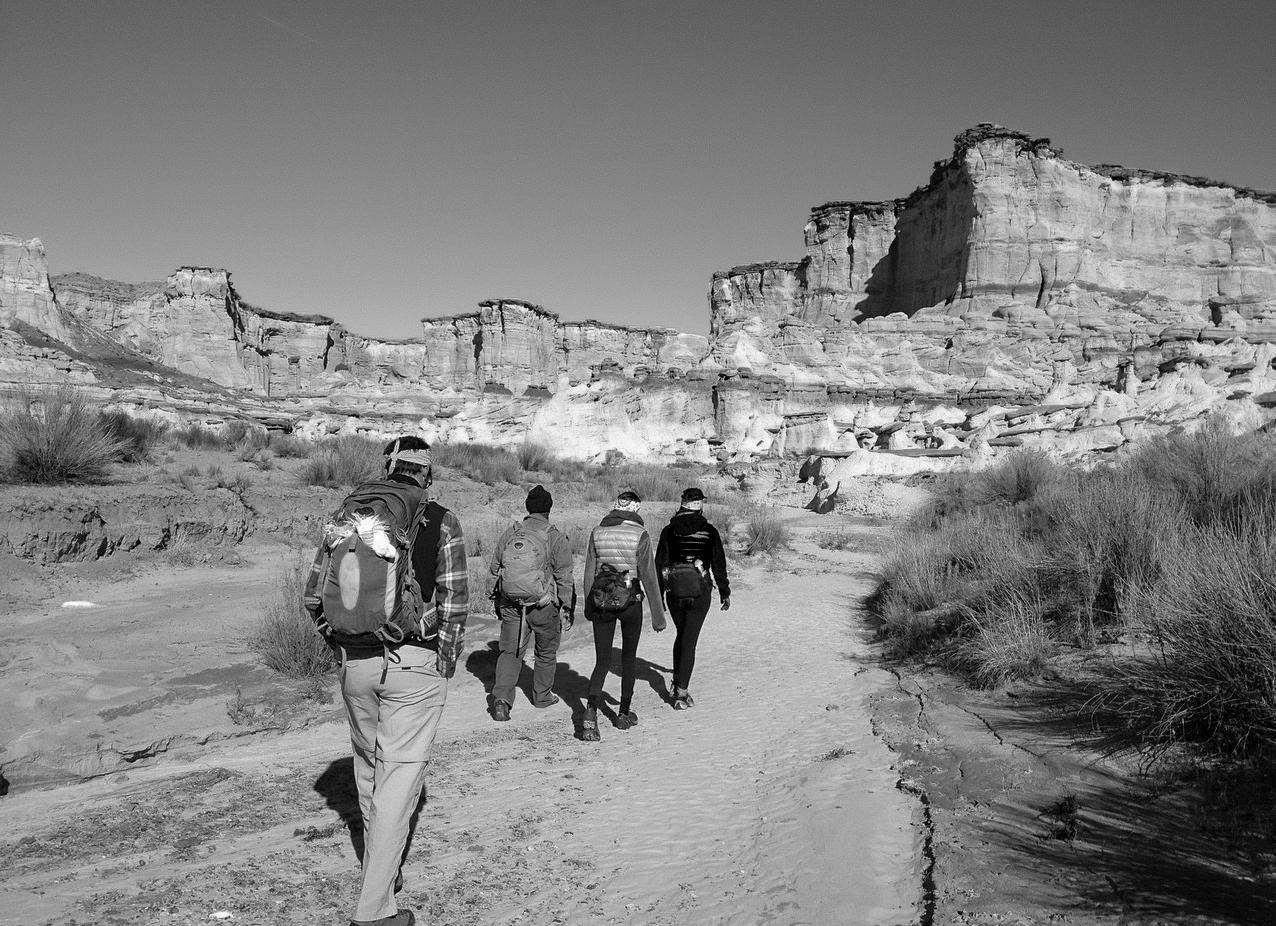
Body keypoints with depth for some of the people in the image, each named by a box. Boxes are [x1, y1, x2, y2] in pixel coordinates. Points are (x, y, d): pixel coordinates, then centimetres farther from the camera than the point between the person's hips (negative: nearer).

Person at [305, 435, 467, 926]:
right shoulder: (442, 523, -5)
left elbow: (314, 595, 4)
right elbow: (454, 603, -6)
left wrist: (341, 646, 16)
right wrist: (447, 663, 7)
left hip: (356, 663, 4)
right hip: (416, 664, -4)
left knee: (368, 765, 21)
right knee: (400, 775, 2)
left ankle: (381, 867, 39)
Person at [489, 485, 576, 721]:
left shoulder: (509, 533, 1)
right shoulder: (556, 538, -11)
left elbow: (495, 568, 9)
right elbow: (565, 578, -10)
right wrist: (568, 611, -3)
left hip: (510, 604, 3)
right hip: (544, 605, -2)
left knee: (510, 651, 8)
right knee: (546, 652, 18)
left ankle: (501, 699, -7)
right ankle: (542, 696, 31)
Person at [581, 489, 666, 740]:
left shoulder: (597, 532, 1)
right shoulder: (640, 535, -10)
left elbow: (589, 573, 6)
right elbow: (649, 577, -9)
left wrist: (589, 606, 18)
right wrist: (658, 615, -3)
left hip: (601, 602, 2)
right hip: (630, 602, -2)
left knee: (602, 662, 7)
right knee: (629, 657, 18)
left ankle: (591, 715, -12)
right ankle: (624, 713, 28)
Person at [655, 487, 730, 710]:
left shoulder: (669, 531, 1)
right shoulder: (709, 531, -3)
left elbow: (659, 564, 2)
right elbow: (719, 564, 2)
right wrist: (725, 592, 12)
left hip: (674, 592, 2)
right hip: (700, 592, -2)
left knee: (681, 636, 21)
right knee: (689, 641, 1)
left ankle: (677, 685, 23)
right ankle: (681, 693, -2)